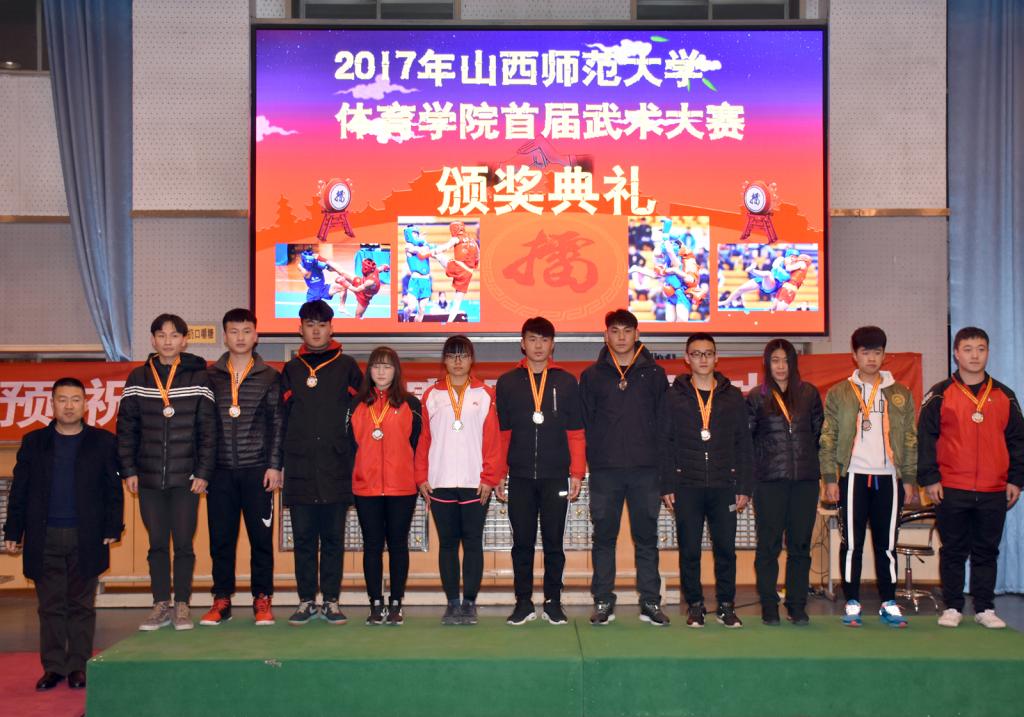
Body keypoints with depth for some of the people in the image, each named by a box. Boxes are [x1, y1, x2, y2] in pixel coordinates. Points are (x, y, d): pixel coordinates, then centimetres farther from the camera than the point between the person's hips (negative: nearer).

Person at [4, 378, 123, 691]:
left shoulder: (103, 442, 5)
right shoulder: (33, 442, 10)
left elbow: (114, 489, 3)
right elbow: (19, 491, 10)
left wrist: (112, 528, -4)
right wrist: (13, 531, 4)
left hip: (86, 538, -1)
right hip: (44, 538, 2)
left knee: (81, 605, 4)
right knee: (50, 606, 5)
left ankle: (78, 666, 11)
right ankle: (53, 666, 12)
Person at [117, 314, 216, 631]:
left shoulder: (198, 377, 0)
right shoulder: (138, 378, 6)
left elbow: (208, 430, -2)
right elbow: (126, 428, 7)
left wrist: (204, 472, -7)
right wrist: (128, 470, 1)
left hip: (186, 478, -2)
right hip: (148, 477, 2)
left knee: (183, 544, 2)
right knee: (157, 544, 7)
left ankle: (182, 605, 13)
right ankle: (161, 605, 16)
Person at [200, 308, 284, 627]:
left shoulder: (270, 377, 5)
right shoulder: (210, 376, 9)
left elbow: (278, 424, 3)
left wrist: (274, 465, -3)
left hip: (257, 470, -1)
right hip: (220, 471, 1)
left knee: (261, 536, 1)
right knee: (220, 538, 4)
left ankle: (262, 599, 11)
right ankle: (222, 599, 15)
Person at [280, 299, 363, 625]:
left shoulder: (347, 367, 7)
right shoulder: (291, 370, 12)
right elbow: (282, 419, 11)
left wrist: (352, 455, -2)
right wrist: (278, 462, 5)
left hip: (336, 468, -1)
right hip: (300, 470, 2)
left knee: (333, 538, 4)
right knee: (304, 538, 5)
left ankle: (332, 601, 11)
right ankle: (306, 601, 13)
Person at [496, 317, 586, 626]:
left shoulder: (566, 382, 5)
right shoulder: (507, 383, 7)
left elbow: (576, 432, 4)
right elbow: (501, 432, 7)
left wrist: (577, 473, -2)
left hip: (555, 477, -1)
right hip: (520, 477, 1)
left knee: (554, 542, 4)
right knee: (522, 542, 5)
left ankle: (553, 602, 15)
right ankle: (523, 602, 15)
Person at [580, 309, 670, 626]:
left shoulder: (654, 373, 6)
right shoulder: (591, 375, 6)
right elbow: (584, 422, 5)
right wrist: (590, 458, -2)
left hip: (645, 469, 0)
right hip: (604, 470, 0)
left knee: (646, 537, 5)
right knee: (603, 536, 5)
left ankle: (650, 602, 13)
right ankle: (603, 601, 13)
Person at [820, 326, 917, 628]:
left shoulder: (901, 394, 11)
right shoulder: (838, 393, 5)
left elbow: (910, 440, 11)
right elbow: (828, 439, 2)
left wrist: (909, 478, 4)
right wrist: (830, 478, -5)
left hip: (889, 477, 2)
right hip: (853, 476, -1)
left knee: (886, 543, 5)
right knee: (852, 543, 0)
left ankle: (889, 604, 13)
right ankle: (852, 604, 7)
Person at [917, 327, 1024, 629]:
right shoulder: (940, 395, 1)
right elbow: (925, 438, -1)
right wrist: (929, 479, -7)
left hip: (994, 492, 2)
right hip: (951, 490, -2)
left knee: (987, 552, 9)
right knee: (953, 552, 6)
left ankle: (985, 608, 18)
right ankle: (952, 608, 14)